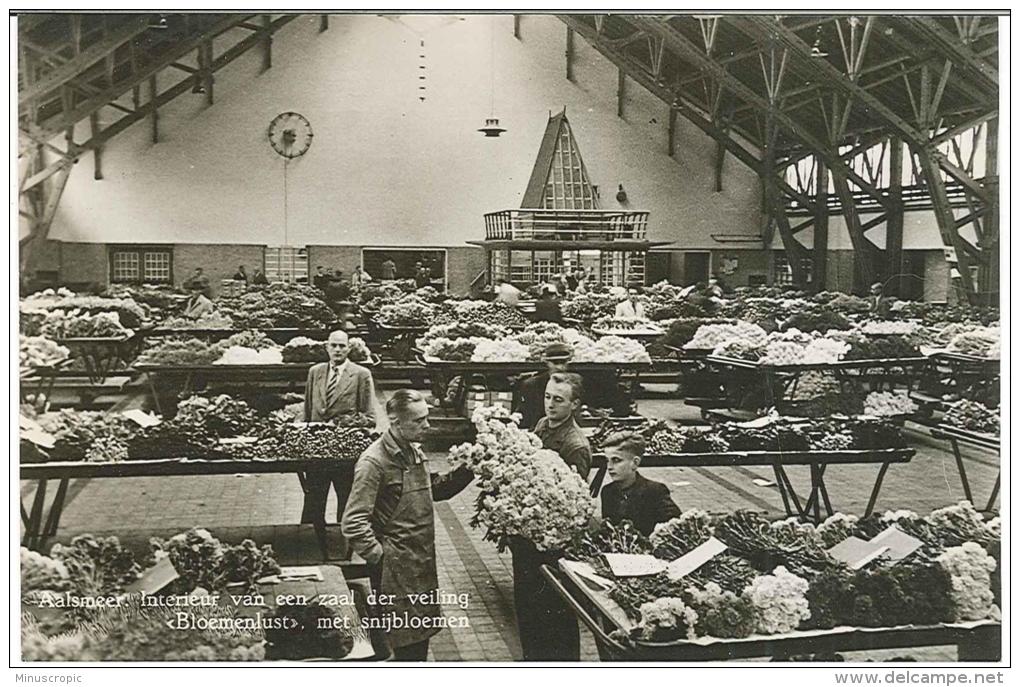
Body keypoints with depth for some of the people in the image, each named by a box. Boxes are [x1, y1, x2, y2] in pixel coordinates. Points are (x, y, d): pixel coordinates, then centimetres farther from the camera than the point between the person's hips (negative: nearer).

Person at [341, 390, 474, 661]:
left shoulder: (413, 451, 8)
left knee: (421, 633, 17)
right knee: (406, 646, 0)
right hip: (396, 567, -8)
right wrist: (379, 556, -18)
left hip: (422, 559, 8)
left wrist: (464, 473, 6)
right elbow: (353, 523, -21)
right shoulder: (374, 462, -20)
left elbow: (432, 489, 21)